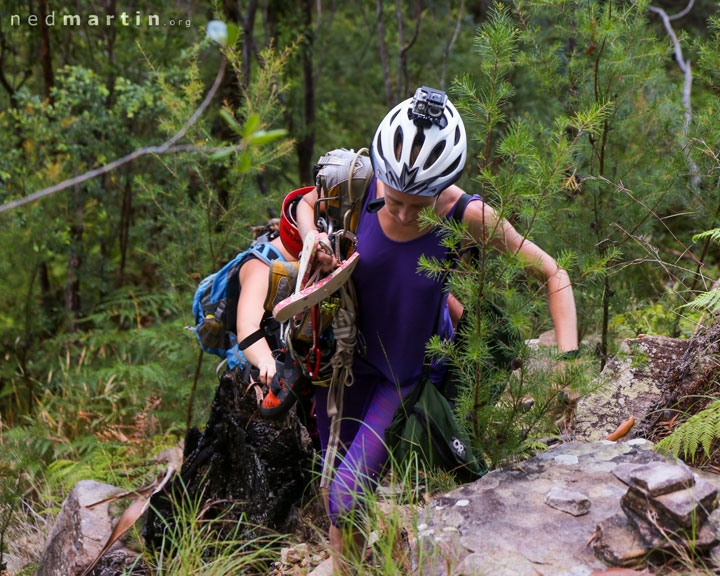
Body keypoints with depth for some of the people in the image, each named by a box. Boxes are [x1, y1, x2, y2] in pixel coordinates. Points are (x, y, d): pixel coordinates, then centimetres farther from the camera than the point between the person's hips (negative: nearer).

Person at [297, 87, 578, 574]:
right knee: (332, 472, 21)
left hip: (413, 368, -3)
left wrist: (568, 362, -28)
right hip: (349, 351, 3)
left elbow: (553, 275, -18)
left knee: (347, 495, -8)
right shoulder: (363, 184, -23)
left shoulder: (468, 218, -29)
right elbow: (308, 202, 0)